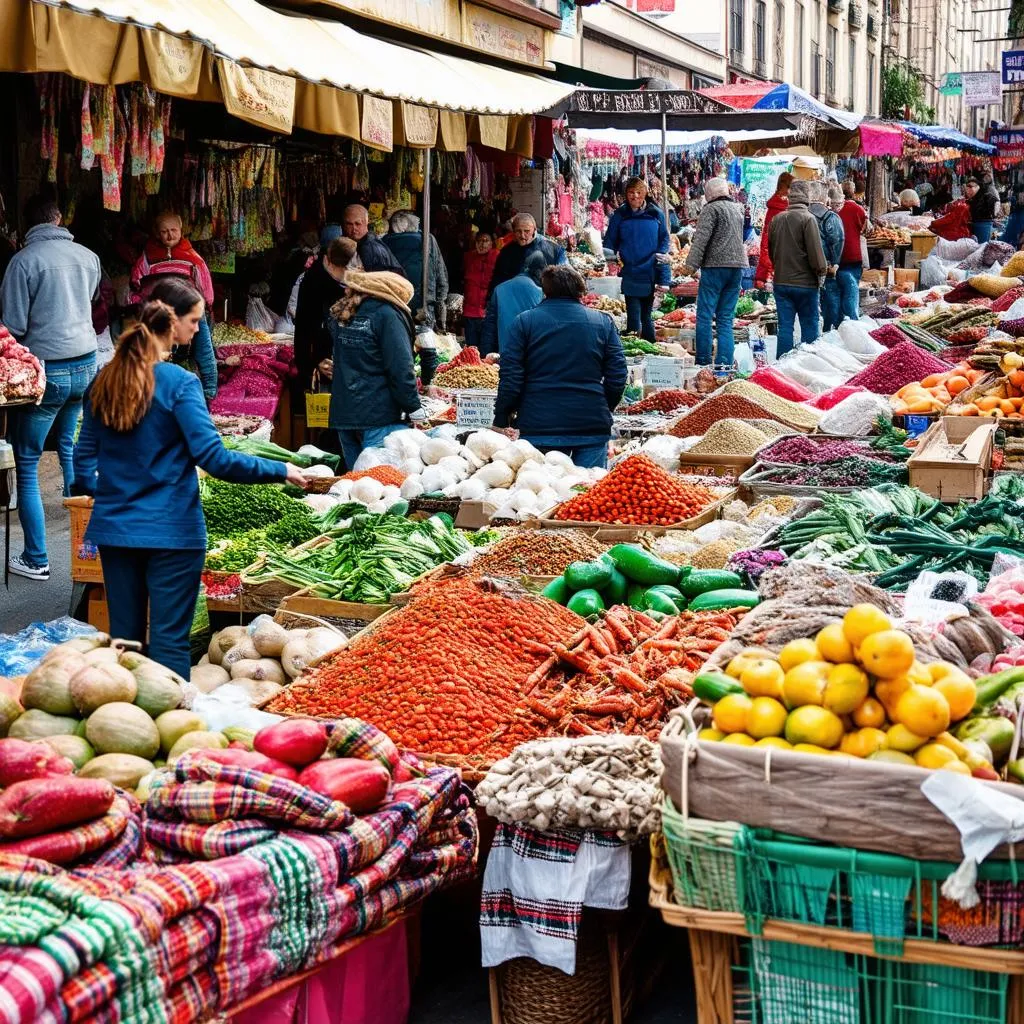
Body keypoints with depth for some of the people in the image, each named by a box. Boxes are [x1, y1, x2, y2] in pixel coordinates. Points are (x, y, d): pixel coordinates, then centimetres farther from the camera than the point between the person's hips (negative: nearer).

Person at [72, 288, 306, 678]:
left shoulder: (103, 380, 3)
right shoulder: (179, 383, -14)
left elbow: (84, 459, 10)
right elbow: (214, 458, -19)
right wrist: (280, 471, -11)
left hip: (114, 527, 5)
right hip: (170, 531, -5)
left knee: (124, 636, 14)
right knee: (169, 639, 1)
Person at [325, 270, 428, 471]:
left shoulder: (340, 316, 16)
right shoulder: (388, 315, -8)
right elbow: (401, 368, -12)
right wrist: (414, 409, -7)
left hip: (342, 414, 7)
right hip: (380, 416, -7)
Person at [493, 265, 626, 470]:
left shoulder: (524, 322, 3)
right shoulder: (603, 322, 7)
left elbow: (510, 377, -1)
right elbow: (617, 378, 5)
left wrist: (502, 418, 9)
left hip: (539, 424, -1)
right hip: (592, 426, 1)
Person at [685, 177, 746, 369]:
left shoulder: (712, 209, -6)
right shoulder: (738, 208, 17)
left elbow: (701, 238, -13)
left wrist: (692, 264, -13)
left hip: (716, 266, -7)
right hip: (737, 267, 7)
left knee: (705, 316, -4)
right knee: (726, 319, 7)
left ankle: (703, 361, -7)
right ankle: (725, 363, 1)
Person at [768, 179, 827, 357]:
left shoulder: (777, 219, 6)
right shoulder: (807, 218, -12)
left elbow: (771, 249, 15)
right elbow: (815, 250, -13)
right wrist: (821, 271, -1)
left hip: (781, 282, 5)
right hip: (805, 282, -5)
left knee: (785, 327, 6)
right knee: (809, 325, 4)